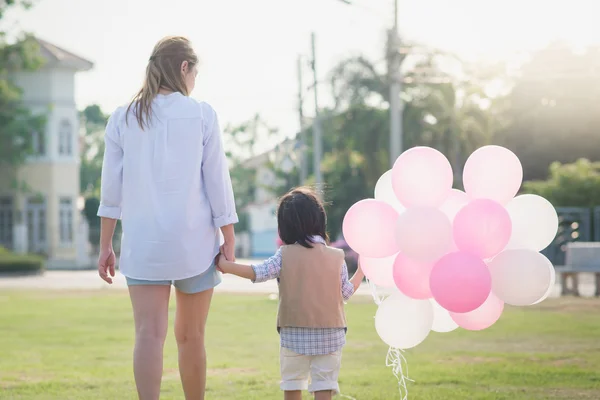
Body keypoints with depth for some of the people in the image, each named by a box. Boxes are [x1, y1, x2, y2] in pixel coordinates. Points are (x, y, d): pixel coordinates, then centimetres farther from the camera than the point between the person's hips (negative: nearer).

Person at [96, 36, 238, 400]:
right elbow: (217, 183, -4)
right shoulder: (202, 115, -3)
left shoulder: (123, 119, 3)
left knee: (149, 334, -6)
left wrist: (105, 246, 9)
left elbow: (112, 188, 3)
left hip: (143, 244, 1)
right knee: (191, 336, 12)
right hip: (194, 240, -1)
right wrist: (229, 242, 2)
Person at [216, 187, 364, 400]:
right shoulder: (336, 257, -1)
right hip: (330, 334, 0)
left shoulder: (285, 255, -5)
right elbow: (346, 292, 8)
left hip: (294, 334, 0)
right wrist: (361, 270, 24)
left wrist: (226, 266, -2)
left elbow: (258, 273, -10)